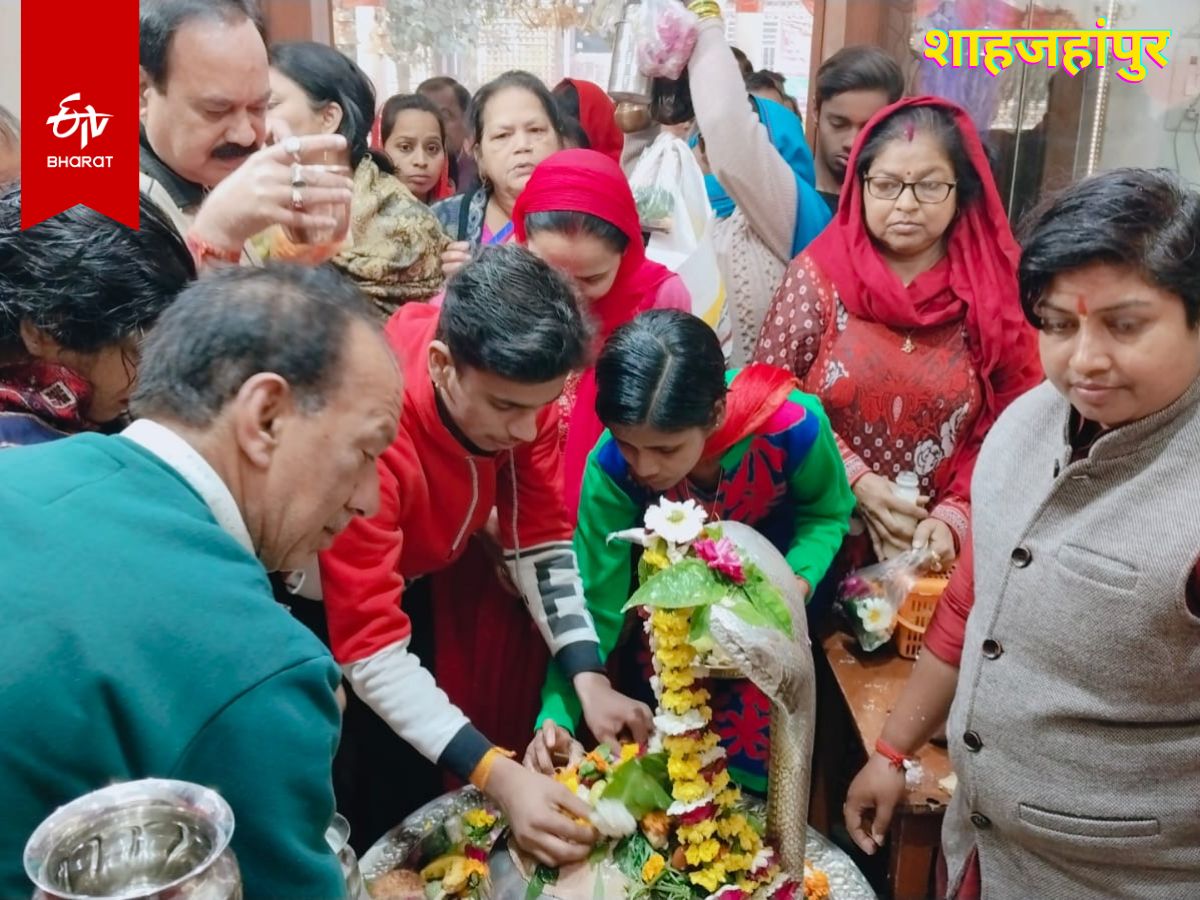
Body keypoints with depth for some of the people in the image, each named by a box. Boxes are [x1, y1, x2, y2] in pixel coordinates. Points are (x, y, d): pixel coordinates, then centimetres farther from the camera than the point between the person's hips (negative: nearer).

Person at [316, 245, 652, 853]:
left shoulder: (515, 385, -23)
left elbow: (539, 537, -14)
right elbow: (371, 648, -38)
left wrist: (591, 680, -25)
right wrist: (499, 777, -44)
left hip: (408, 576, 5)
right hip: (322, 598, -4)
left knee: (419, 770, 12)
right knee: (397, 776, -2)